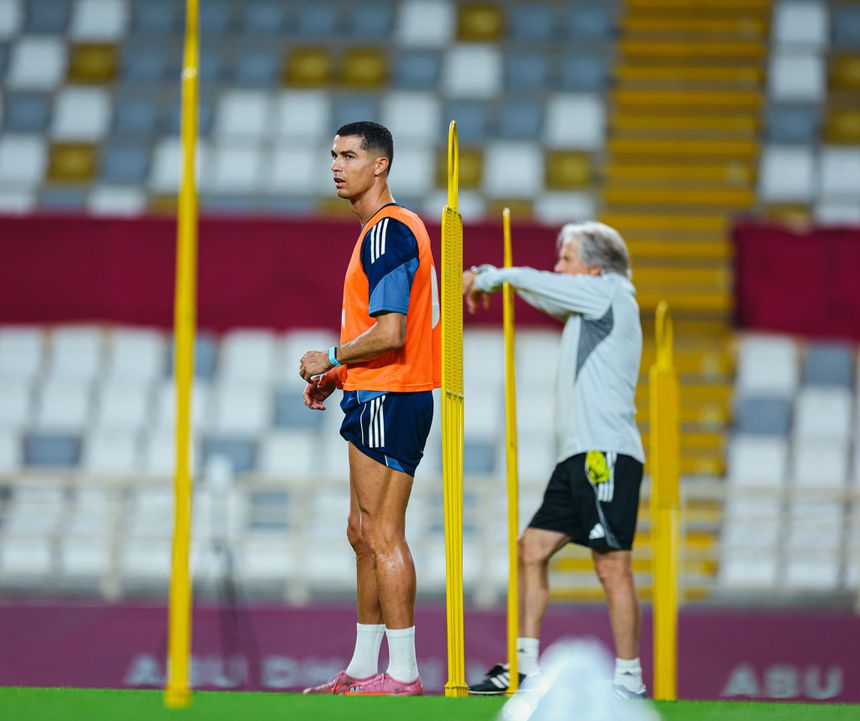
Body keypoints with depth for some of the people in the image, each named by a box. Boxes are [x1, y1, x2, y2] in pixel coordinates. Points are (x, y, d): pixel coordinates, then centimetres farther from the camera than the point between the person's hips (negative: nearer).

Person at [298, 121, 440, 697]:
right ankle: (364, 668, 19)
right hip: (378, 397, 11)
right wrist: (338, 376, 17)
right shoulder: (392, 228, 18)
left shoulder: (388, 232, -15)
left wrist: (330, 360, -9)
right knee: (364, 533, 14)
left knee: (383, 535, -9)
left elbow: (389, 334, -22)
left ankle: (402, 674, -8)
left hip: (387, 400, -11)